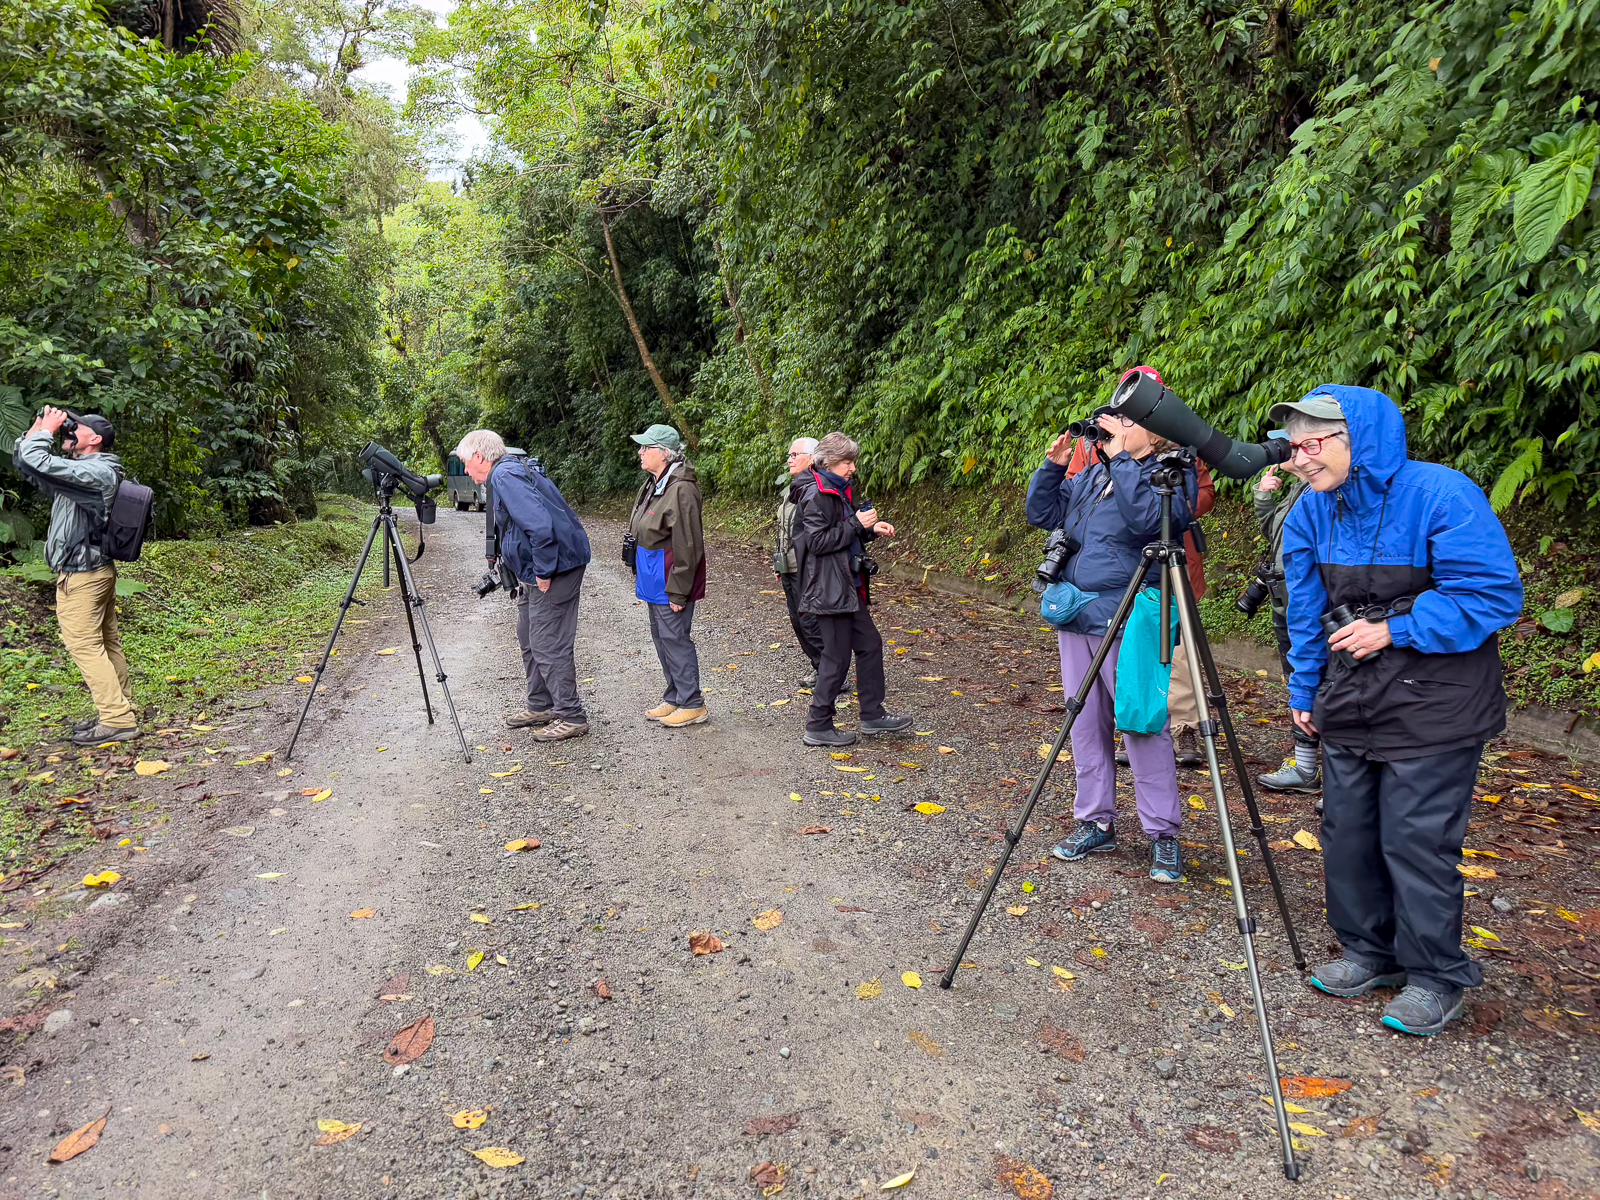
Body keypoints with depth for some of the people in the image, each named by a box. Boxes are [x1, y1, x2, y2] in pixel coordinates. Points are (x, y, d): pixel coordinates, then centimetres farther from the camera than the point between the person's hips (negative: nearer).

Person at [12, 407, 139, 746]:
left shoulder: (95, 471, -17)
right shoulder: (77, 469, 15)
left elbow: (36, 461, -25)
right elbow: (22, 461, 19)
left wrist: (48, 429, -9)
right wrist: (39, 426, 9)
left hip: (80, 575, -10)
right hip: (95, 569, 10)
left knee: (84, 645, -8)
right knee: (105, 643, 11)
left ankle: (117, 721, -8)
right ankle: (121, 709, 17)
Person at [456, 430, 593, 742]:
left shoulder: (505, 476, -18)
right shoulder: (511, 471, 15)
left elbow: (541, 526, -29)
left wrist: (544, 573, -21)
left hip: (556, 568, -11)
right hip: (538, 570, 11)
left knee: (549, 646, -7)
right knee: (529, 639, 20)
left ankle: (572, 717, 1)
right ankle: (540, 707, 31)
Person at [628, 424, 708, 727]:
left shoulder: (681, 489, -21)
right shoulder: (653, 484, 11)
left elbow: (687, 546, -22)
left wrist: (678, 591, -21)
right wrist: (638, 574, 20)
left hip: (670, 580, -10)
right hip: (653, 579, 10)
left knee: (674, 637, -4)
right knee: (660, 636, 16)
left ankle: (692, 704, 8)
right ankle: (673, 699, 28)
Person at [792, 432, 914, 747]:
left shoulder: (840, 490, 15)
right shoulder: (816, 494, -16)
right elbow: (818, 541, -22)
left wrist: (871, 529, 7)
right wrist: (857, 524, -20)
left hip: (849, 586, 10)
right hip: (829, 588, -10)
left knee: (869, 644, 14)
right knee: (837, 656, -3)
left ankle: (873, 715, 25)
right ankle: (818, 726, 9)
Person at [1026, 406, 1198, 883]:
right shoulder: (1090, 477, 15)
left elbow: (1148, 519, -25)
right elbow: (1041, 513, 17)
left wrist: (1122, 458, -20)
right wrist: (1053, 464, 4)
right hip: (1077, 618, 7)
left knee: (1144, 727, -3)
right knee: (1086, 725, 12)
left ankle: (1163, 835, 10)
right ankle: (1095, 823, 24)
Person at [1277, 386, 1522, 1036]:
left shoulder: (1441, 494, -17)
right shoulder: (1312, 511, 2)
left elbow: (1495, 594, -17)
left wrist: (1394, 630, -21)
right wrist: (1304, 691, 13)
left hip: (1431, 711, -6)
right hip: (1350, 708, 6)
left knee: (1416, 842, -1)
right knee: (1347, 833, 13)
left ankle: (1437, 976, 20)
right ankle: (1370, 951, 32)